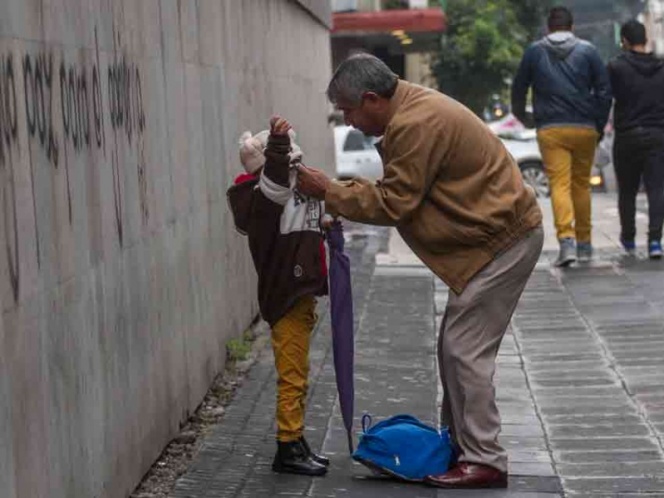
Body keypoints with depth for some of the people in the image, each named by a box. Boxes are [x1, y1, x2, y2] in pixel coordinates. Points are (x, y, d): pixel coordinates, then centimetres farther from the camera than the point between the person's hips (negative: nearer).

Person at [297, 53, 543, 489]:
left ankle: (485, 461, -5)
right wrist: (341, 195, 3)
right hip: (496, 235, 11)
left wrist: (330, 192, -11)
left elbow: (392, 204, -19)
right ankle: (459, 446, 24)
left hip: (503, 240, -11)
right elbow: (396, 188, 14)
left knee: (465, 350, -9)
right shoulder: (412, 109, 10)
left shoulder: (417, 125, -23)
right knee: (456, 346, 15)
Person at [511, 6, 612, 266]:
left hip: (550, 130, -1)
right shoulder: (587, 51, 3)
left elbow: (518, 88, 11)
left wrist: (520, 115, 29)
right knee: (582, 184, 14)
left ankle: (567, 240, -23)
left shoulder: (534, 52, 4)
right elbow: (604, 90, 2)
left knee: (559, 185, -5)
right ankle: (584, 243, 20)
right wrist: (599, 126, 12)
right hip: (584, 128, 1)